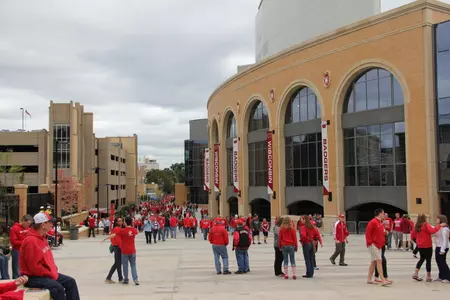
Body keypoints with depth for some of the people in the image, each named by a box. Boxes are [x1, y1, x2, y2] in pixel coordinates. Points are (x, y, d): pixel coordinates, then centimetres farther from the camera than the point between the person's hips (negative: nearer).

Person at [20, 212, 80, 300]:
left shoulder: (42, 238, 12)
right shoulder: (31, 241, -21)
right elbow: (34, 266, -25)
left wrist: (54, 271, 5)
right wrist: (51, 275, -18)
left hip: (47, 273, 10)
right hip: (33, 277, -10)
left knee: (70, 282, 4)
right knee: (58, 287, -29)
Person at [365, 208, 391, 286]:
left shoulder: (380, 223, 15)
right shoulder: (373, 222, -14)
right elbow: (368, 232, -18)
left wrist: (385, 232, 7)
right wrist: (370, 242, -19)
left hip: (378, 245, 10)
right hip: (373, 245, -10)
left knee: (374, 262, 13)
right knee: (379, 261, -14)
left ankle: (369, 279, 21)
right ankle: (383, 280, -17)